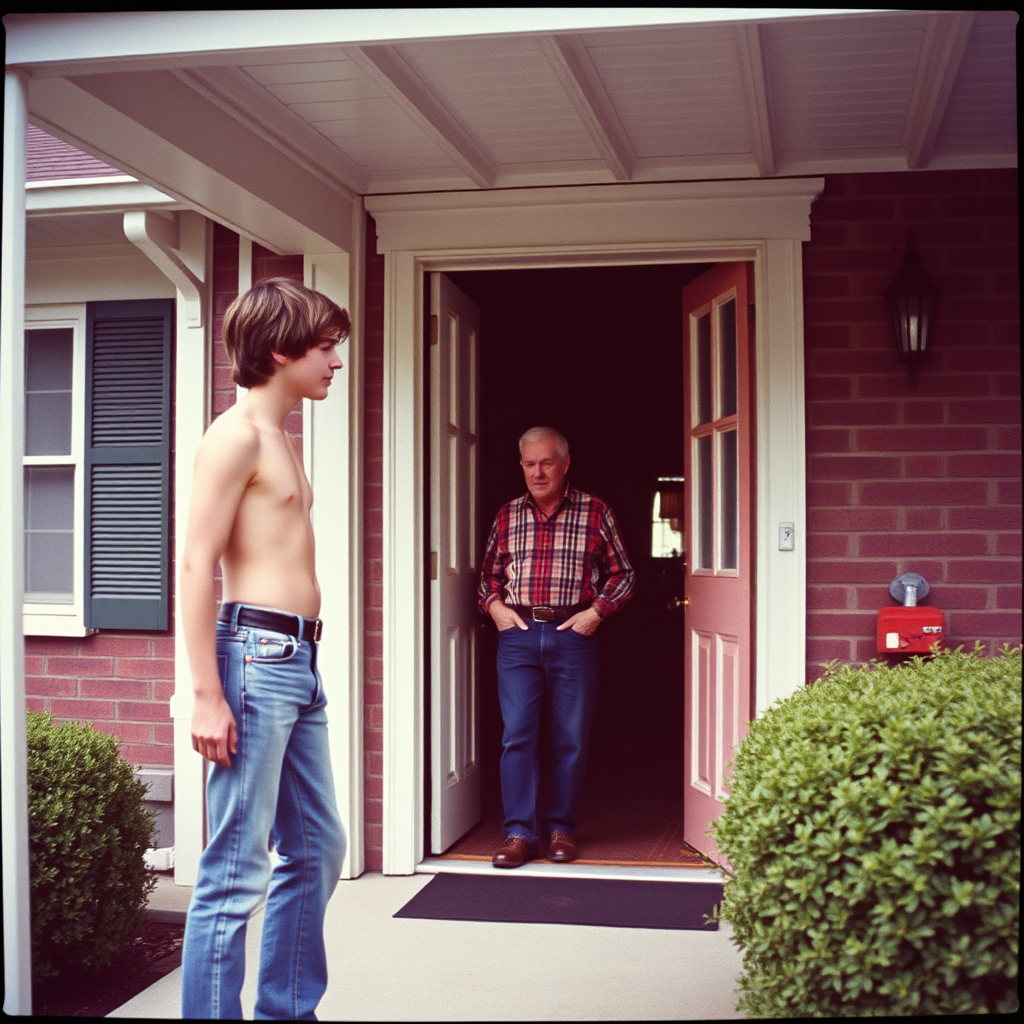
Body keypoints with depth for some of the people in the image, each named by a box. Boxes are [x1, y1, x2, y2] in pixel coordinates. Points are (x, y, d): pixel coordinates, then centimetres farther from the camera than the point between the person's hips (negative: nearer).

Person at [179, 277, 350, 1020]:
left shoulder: (282, 440, 19)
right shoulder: (236, 435, -9)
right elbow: (197, 565, -15)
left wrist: (300, 663, 19)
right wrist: (207, 696, -20)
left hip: (298, 661, 10)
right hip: (255, 655, -10)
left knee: (318, 850, 16)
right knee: (237, 872, -5)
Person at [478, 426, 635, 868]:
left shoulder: (595, 512, 4)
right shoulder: (507, 516, 11)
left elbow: (622, 573, 9)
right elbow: (489, 573, 21)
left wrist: (596, 611, -4)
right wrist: (495, 606, 3)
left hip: (572, 634, -1)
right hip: (517, 634, 1)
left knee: (571, 738, 4)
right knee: (517, 734, -4)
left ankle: (560, 828, 16)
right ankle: (520, 833, 1)